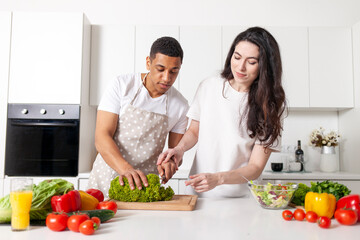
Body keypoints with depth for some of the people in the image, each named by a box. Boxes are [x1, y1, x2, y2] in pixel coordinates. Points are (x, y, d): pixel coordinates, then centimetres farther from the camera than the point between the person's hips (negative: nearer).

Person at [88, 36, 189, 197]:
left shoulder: (180, 106, 0)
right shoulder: (122, 86, -6)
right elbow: (102, 137, -12)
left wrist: (170, 163, -16)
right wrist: (126, 168, -28)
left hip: (145, 184, 1)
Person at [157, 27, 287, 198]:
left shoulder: (271, 104, -6)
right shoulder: (209, 86, 2)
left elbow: (256, 167, -8)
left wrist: (218, 179, -24)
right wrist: (180, 148, -6)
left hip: (238, 196, -2)